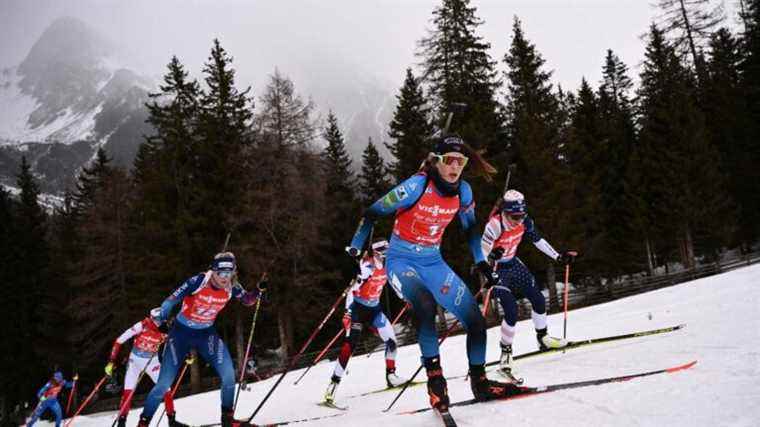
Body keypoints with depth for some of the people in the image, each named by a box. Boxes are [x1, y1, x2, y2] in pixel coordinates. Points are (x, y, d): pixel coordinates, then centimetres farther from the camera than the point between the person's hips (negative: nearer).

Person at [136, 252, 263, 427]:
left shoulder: (232, 287, -13)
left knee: (228, 373, -14)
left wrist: (257, 291, -16)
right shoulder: (198, 281, -24)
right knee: (164, 383, -5)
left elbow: (248, 300, 4)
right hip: (182, 332, -3)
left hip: (207, 333, 3)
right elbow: (171, 300, -15)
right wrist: (161, 321, -20)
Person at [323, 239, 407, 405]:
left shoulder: (387, 267, -1)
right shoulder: (367, 268, -22)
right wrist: (348, 312, -35)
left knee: (391, 340, 2)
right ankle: (333, 384, -14)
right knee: (350, 344, -16)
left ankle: (391, 375, 20)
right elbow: (352, 290, -28)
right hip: (358, 308, -7)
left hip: (374, 309, 7)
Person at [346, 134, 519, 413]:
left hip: (433, 263, 5)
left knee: (476, 321, -2)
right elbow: (373, 213, -13)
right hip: (401, 260, -5)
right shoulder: (417, 186, -21)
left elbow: (470, 228, 14)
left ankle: (479, 383, 20)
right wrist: (354, 251, -19)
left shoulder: (463, 191, -5)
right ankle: (434, 376, -21)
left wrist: (481, 263, 11)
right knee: (424, 303, -37)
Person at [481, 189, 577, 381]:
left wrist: (558, 256, 4)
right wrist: (492, 255, -55)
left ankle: (543, 338, 32)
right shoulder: (495, 225, -29)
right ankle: (506, 353, 2)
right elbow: (482, 252, -33)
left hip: (513, 264, 7)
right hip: (496, 269, -6)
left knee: (538, 299, 6)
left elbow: (538, 240, 5)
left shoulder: (525, 221, -11)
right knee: (512, 310, -18)